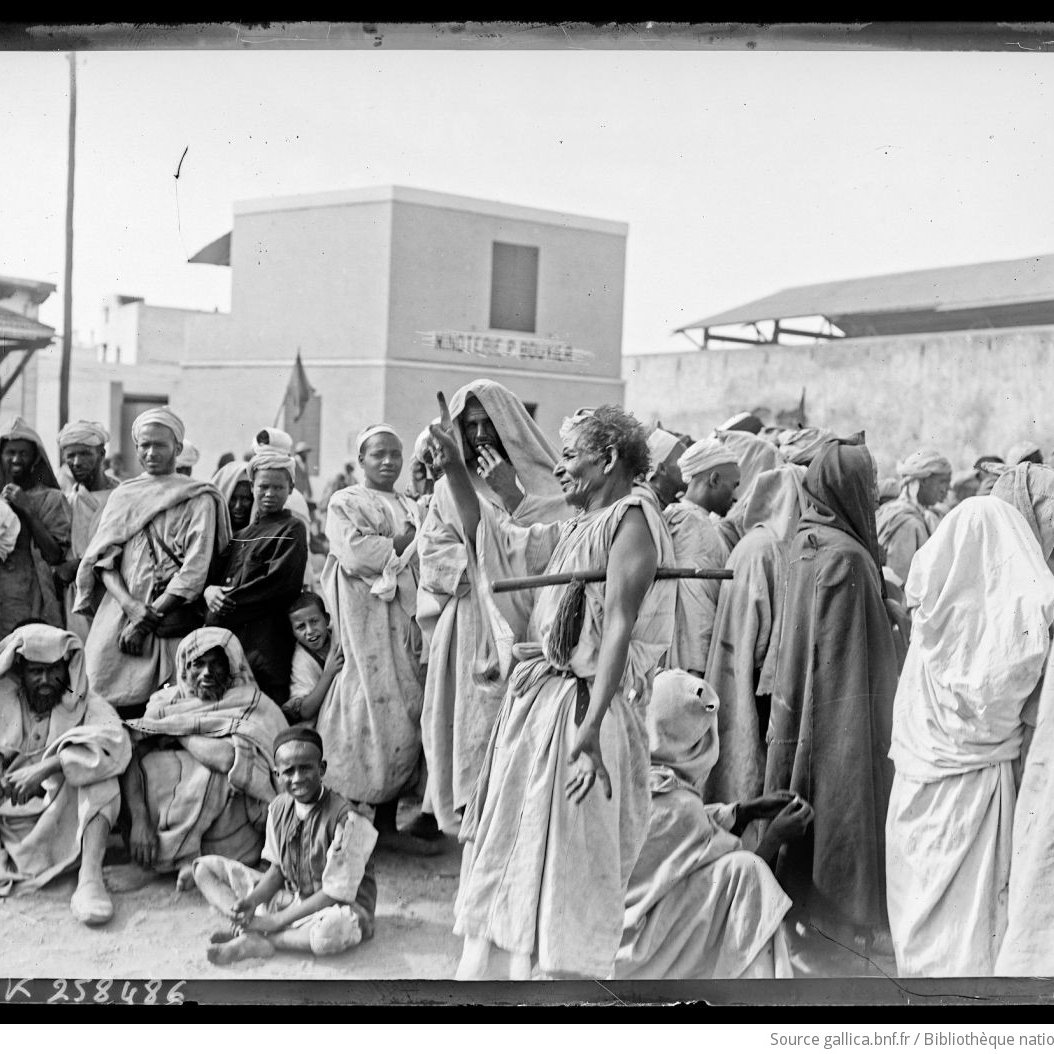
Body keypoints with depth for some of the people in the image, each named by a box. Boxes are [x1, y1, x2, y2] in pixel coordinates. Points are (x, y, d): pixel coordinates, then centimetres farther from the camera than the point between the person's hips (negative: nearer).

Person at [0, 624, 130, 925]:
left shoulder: (86, 705, 1)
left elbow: (115, 744, -19)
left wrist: (47, 767, -29)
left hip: (64, 826, -1)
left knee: (95, 763, -23)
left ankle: (90, 876, -35)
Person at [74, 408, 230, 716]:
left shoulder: (198, 499, 3)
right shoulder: (122, 495, 16)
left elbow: (194, 572, -6)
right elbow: (104, 559, 7)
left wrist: (147, 618, -10)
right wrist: (130, 604, -11)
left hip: (172, 622, -3)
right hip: (117, 618, 3)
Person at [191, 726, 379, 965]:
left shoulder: (346, 819, -23)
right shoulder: (279, 808, -3)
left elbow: (336, 893, -21)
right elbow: (277, 869, 7)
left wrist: (276, 920, -21)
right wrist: (252, 901, -14)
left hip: (341, 907, -6)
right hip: (289, 898, 6)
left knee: (336, 928, -45)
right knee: (205, 867, 1)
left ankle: (251, 943, -21)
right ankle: (250, 929, -22)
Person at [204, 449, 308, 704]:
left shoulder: (292, 530, 1)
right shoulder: (241, 533, 21)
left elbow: (279, 581, -11)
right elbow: (216, 572, 17)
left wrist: (229, 599, -11)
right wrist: (209, 590, -7)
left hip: (267, 639, -6)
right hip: (227, 637, 6)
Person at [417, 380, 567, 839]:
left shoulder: (541, 478, 6)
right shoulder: (452, 486, 13)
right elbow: (433, 554, 7)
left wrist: (511, 493, -9)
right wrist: (482, 560, -8)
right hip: (471, 628, 2)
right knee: (474, 724, -3)